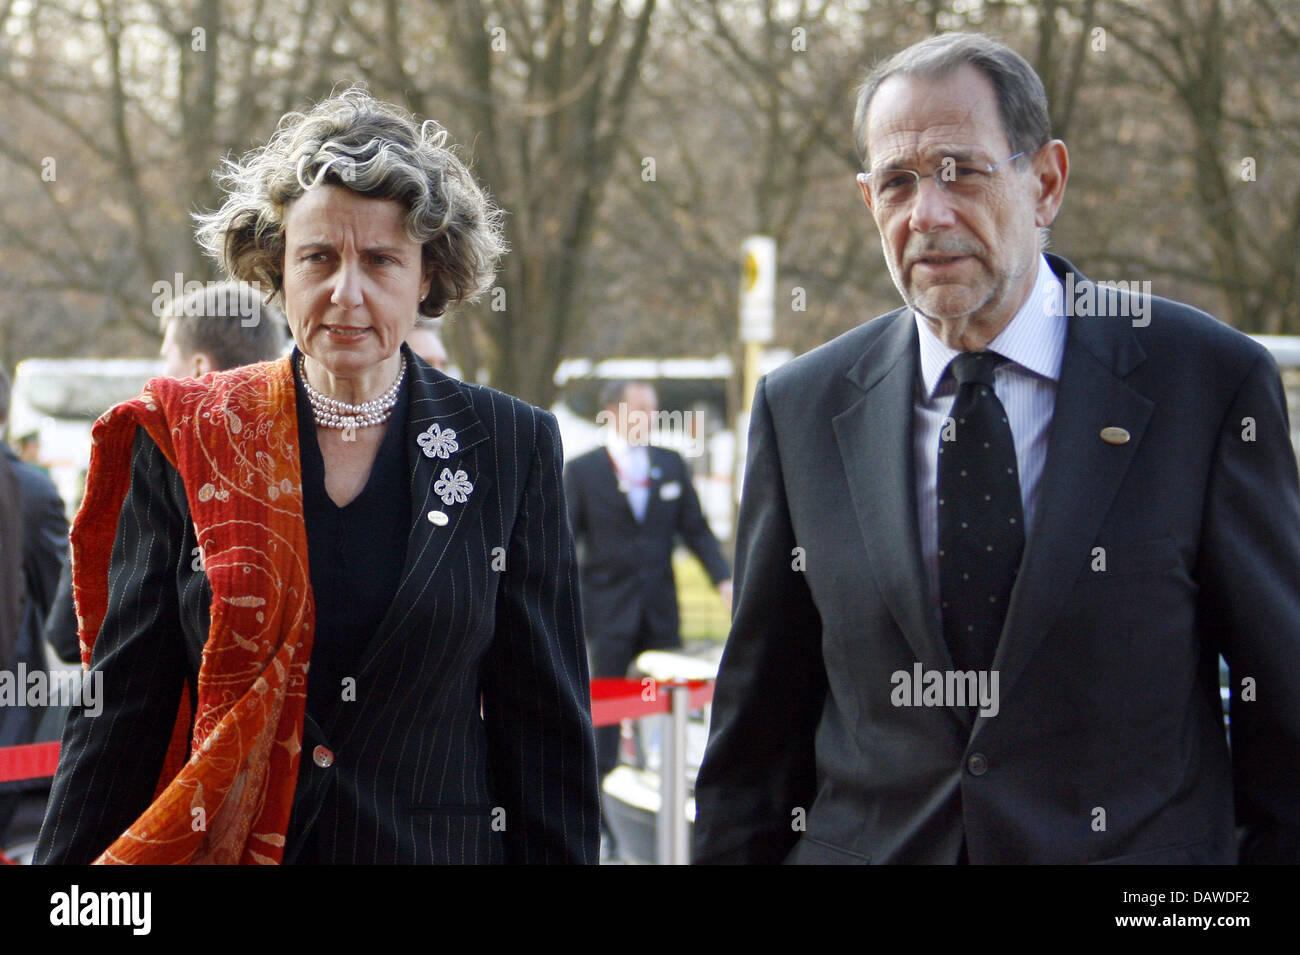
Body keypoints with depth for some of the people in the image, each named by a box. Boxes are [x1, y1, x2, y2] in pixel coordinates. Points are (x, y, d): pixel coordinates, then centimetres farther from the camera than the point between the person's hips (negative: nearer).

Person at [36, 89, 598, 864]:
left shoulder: (511, 449, -1)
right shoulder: (183, 443, -1)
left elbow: (547, 728, 1)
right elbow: (120, 706, 0)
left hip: (439, 844, 0)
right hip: (211, 846, 0)